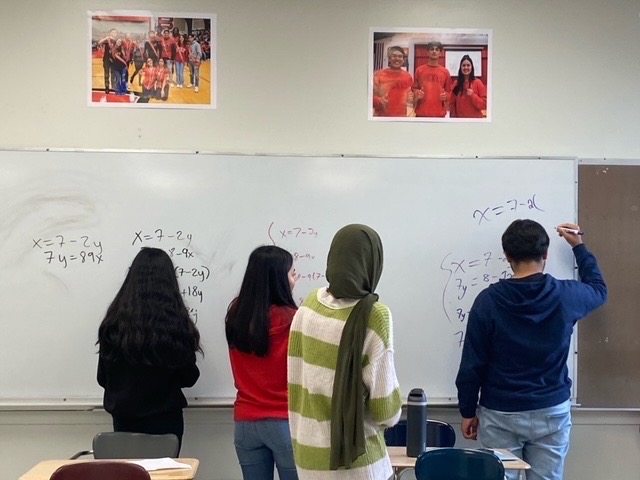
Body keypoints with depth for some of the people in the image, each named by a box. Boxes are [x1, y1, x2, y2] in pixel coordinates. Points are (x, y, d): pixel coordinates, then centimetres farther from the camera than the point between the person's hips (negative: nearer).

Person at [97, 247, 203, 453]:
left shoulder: (114, 322, -8)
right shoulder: (177, 323, -15)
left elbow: (103, 378, 2)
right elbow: (189, 377, -3)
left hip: (124, 420, 2)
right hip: (165, 420, -2)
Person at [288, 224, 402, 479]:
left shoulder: (309, 305, -5)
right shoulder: (373, 317, -19)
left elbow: (295, 380, 5)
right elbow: (385, 408, -13)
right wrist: (390, 413, 7)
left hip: (307, 452, 5)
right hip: (354, 458, -5)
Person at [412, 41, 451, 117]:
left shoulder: (445, 72, 7)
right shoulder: (419, 70, 6)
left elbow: (448, 91, 11)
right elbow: (414, 88, 10)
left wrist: (446, 96, -11)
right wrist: (417, 94, -12)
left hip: (439, 113, 0)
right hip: (421, 113, 0)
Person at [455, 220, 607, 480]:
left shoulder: (488, 300, -11)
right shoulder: (566, 295, -6)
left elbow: (472, 364, -7)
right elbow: (599, 290, 20)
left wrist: (468, 411, 5)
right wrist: (579, 247, 29)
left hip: (501, 414, -1)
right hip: (552, 412, 2)